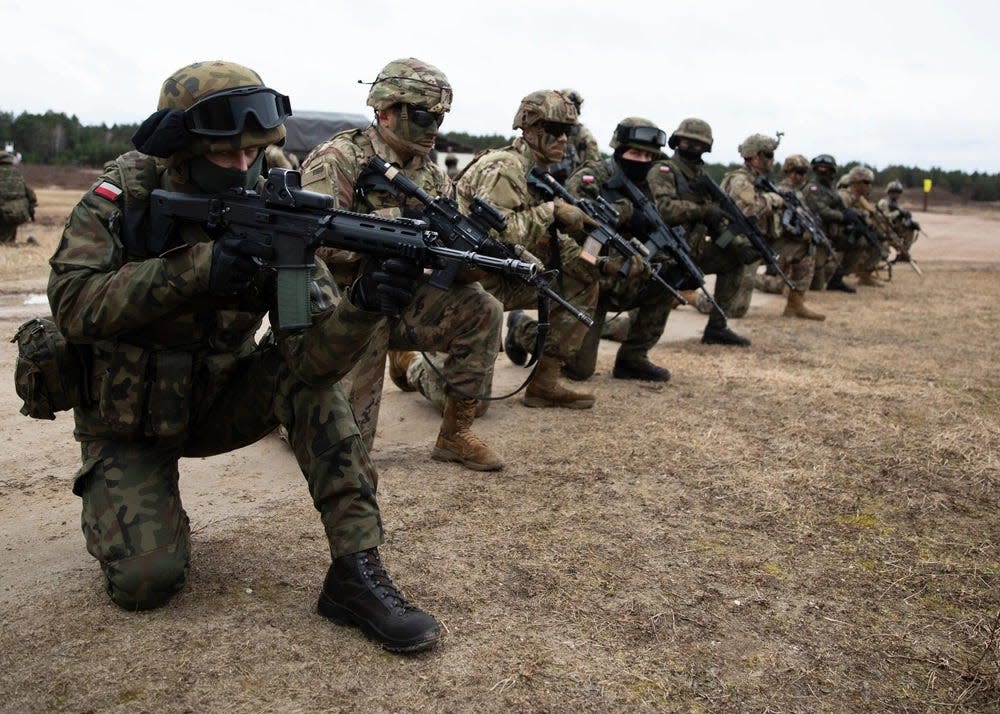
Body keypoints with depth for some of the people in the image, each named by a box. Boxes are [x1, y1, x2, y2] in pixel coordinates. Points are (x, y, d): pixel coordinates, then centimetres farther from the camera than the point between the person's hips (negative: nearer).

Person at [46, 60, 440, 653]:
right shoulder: (124, 197, -16)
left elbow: (312, 351, -25)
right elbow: (72, 304, -28)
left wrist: (365, 305, -47)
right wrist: (194, 268, -40)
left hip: (217, 400, 2)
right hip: (127, 419, -2)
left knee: (308, 376, -26)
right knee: (147, 580, -18)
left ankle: (357, 571, -23)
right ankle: (115, 499, 18)